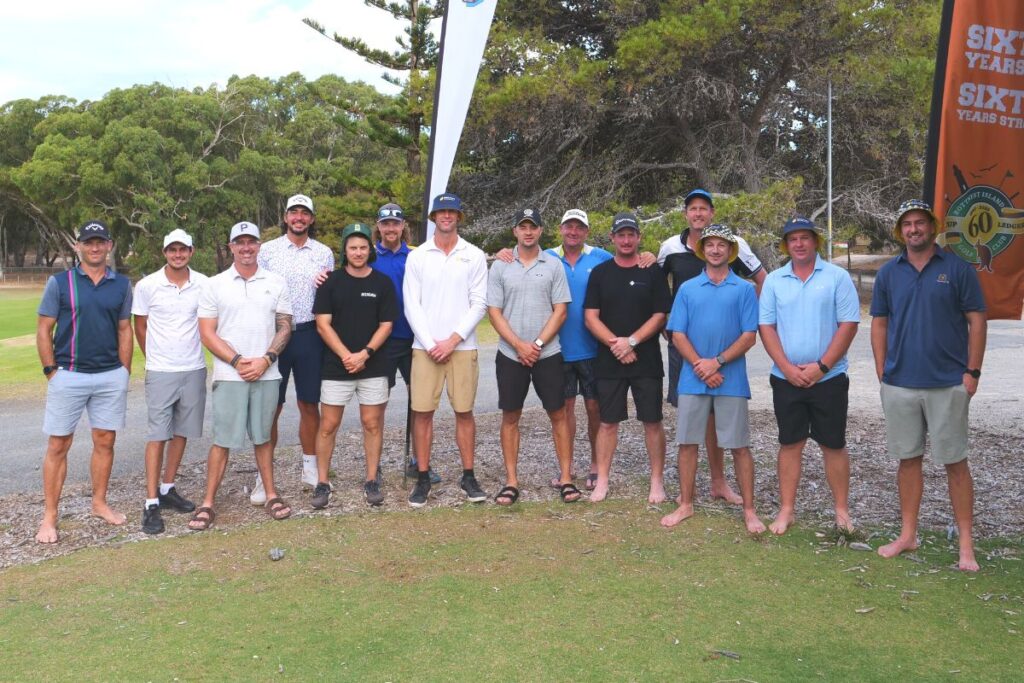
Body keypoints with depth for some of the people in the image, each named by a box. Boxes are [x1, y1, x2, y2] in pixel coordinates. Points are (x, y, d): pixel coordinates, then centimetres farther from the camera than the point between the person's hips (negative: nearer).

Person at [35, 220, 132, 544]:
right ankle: (49, 516, 9)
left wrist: (124, 372, 6)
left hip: (111, 376, 3)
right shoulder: (59, 282, -1)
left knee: (105, 441, 9)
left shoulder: (122, 284, 6)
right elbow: (43, 330, 1)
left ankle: (99, 502, 25)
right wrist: (51, 371, -4)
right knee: (58, 445, 2)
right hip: (68, 375, -2)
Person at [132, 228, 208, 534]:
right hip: (160, 372, -2)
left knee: (182, 432, 12)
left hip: (194, 370, 3)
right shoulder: (146, 286, -5)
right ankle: (151, 503, 1)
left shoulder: (203, 284, -2)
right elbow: (140, 327, 7)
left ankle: (168, 489, 27)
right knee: (158, 435, -3)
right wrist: (155, 358, 11)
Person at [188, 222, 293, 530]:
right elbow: (207, 334, -1)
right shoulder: (214, 285, 3)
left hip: (266, 374, 2)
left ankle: (271, 494, 22)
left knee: (263, 437, 12)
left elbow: (285, 328, 6)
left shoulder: (276, 284, 7)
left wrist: (265, 360, -9)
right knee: (222, 440, 0)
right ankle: (207, 504, 7)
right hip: (229, 375, -1)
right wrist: (238, 361, -12)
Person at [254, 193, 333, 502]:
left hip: (309, 335, 2)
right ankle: (264, 476, 8)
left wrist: (328, 284, -7)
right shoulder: (267, 250, 5)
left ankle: (310, 469, 23)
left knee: (309, 405, 10)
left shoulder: (324, 253, 10)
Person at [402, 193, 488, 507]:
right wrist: (430, 344, -8)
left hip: (462, 346, 0)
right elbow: (411, 305, 1)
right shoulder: (417, 256, 6)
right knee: (422, 412, 0)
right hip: (425, 346, 0)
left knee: (464, 411, 4)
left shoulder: (474, 256, 4)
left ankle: (468, 476, 15)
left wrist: (452, 340, -9)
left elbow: (479, 304, 0)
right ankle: (423, 478, 10)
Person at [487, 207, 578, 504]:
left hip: (547, 353, 0)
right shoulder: (500, 266, 3)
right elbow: (494, 312, -1)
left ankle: (566, 478, 11)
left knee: (558, 414, 3)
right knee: (510, 416, 5)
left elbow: (560, 311, -1)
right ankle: (511, 481, 13)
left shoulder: (553, 265, 2)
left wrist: (537, 344, -10)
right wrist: (519, 345, -11)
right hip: (510, 354, 1)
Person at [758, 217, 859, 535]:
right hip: (786, 378, 2)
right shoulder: (774, 280, 6)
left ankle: (842, 510, 18)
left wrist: (820, 366, -12)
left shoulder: (837, 277, -1)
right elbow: (766, 327, 2)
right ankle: (787, 510, 15)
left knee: (833, 445, 6)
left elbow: (848, 324, -6)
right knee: (790, 444, 8)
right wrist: (788, 368, -9)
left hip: (828, 377, -2)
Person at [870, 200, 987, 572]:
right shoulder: (889, 273, 7)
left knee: (955, 462, 3)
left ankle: (966, 544, 11)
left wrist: (972, 372, -7)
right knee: (908, 459, 11)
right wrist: (882, 372, 3)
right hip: (900, 384, 3)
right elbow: (879, 323, 10)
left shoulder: (957, 269, -1)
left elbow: (977, 321, -1)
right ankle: (908, 535, 22)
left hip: (948, 384, -3)